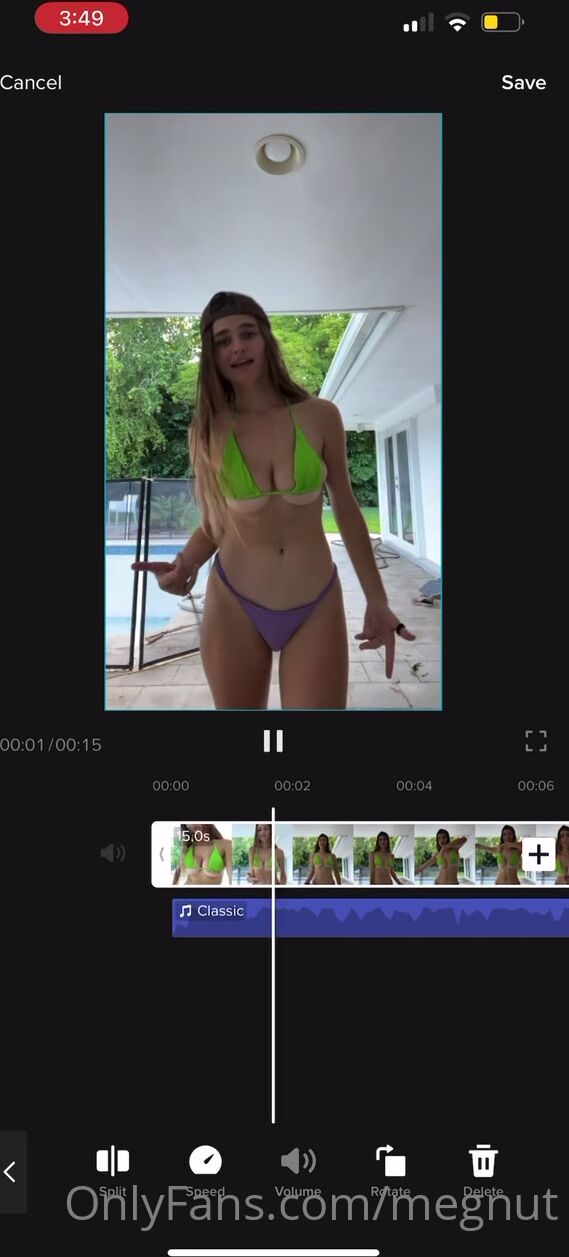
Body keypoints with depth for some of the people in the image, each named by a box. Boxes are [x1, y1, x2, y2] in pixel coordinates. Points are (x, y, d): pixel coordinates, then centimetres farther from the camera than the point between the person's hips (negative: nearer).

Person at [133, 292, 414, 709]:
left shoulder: (320, 417, -4)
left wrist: (377, 600, 4)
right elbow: (213, 526, 5)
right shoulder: (208, 431, -2)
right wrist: (184, 565, -17)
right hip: (233, 607, 1)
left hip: (317, 608, -1)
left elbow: (346, 509, 5)